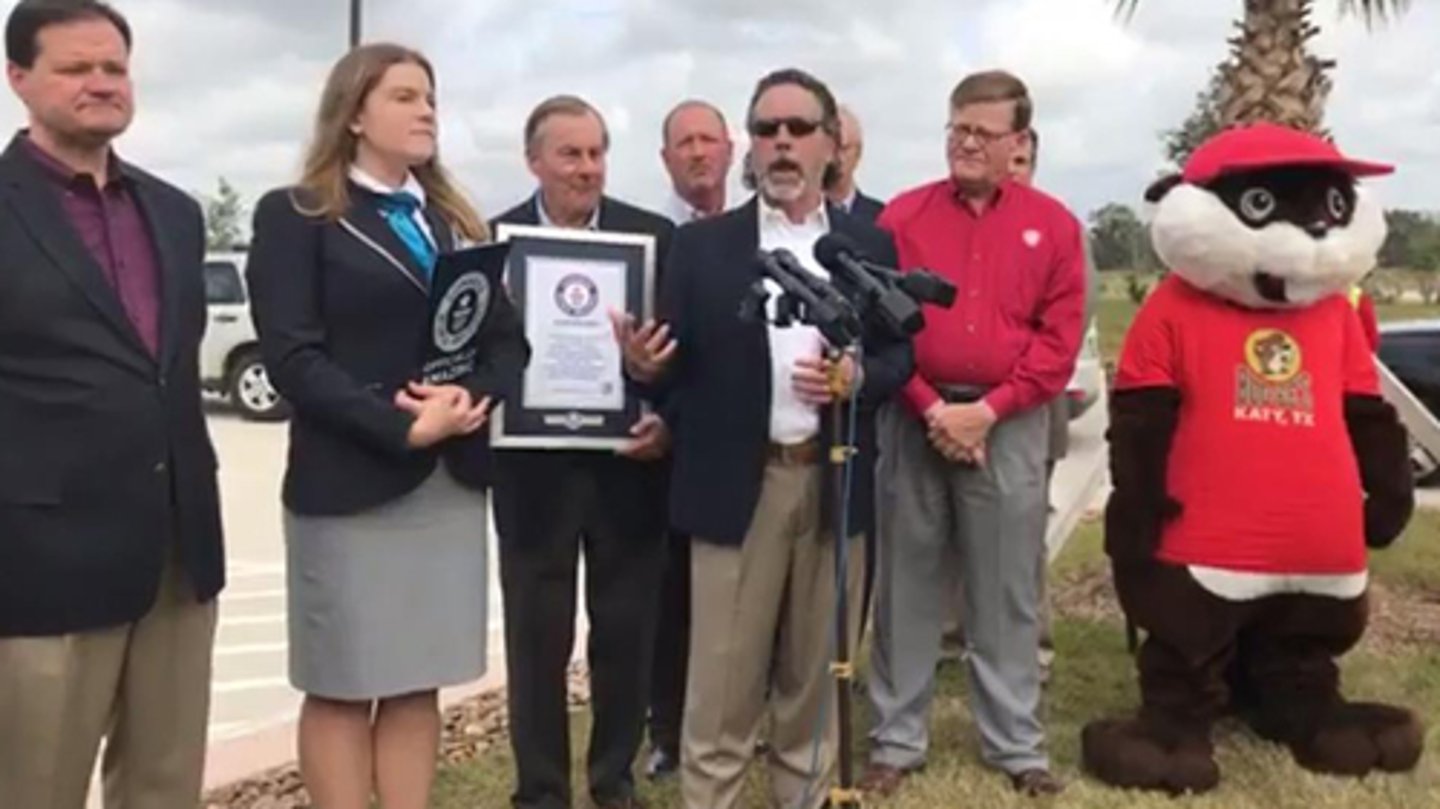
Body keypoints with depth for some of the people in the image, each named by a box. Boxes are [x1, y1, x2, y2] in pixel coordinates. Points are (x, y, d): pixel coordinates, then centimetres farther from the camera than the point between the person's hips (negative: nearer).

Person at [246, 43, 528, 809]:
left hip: (452, 480, 5)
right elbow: (292, 356, -11)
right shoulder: (296, 215, -1)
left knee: (418, 683, 9)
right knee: (341, 686, 4)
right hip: (349, 481, -5)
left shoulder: (455, 221, 16)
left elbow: (508, 339, 10)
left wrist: (474, 397, -11)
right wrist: (401, 428, -19)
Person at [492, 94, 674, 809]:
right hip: (534, 468, -1)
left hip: (629, 462, 1)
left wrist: (669, 420, -14)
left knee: (627, 632, 12)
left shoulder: (654, 236, 1)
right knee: (537, 637, 8)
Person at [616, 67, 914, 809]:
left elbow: (901, 356, 7)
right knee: (722, 682, 2)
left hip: (835, 484, 2)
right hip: (738, 485, -2)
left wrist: (857, 378, -13)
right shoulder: (700, 245, 2)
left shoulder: (872, 246, 7)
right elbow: (678, 367, 0)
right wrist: (644, 366, -22)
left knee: (816, 673, 14)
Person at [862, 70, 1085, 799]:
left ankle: (1016, 745, 18)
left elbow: (1060, 339, -1)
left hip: (1010, 425, 0)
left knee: (1007, 592, 6)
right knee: (906, 586, 6)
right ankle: (896, 740, 17)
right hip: (915, 419, 0)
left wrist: (987, 410, -10)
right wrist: (931, 408, -10)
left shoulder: (1053, 225, 4)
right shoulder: (902, 216, 4)